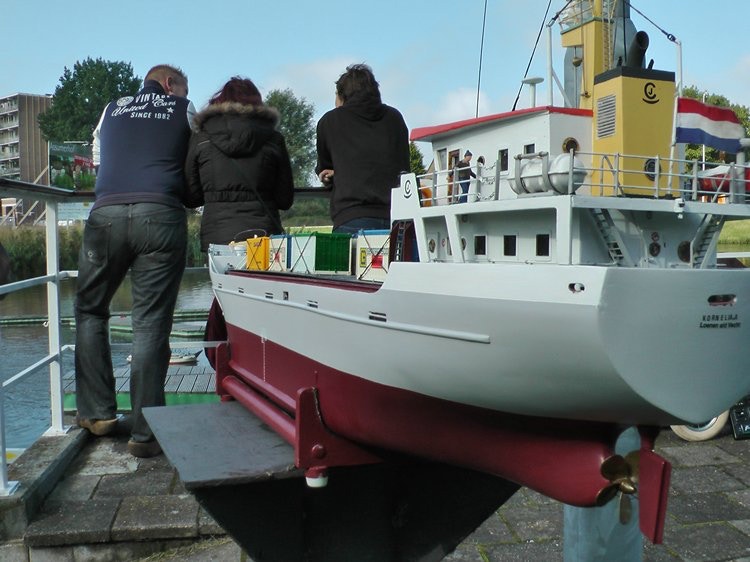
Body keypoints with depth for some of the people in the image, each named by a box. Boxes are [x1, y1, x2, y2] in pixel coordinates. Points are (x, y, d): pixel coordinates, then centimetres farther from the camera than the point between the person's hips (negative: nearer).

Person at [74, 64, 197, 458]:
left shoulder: (112, 109, 25)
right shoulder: (183, 109, 18)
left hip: (106, 213, 2)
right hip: (160, 215, -2)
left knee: (90, 311, 19)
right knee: (150, 323, -1)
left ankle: (97, 413, 18)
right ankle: (144, 433, 0)